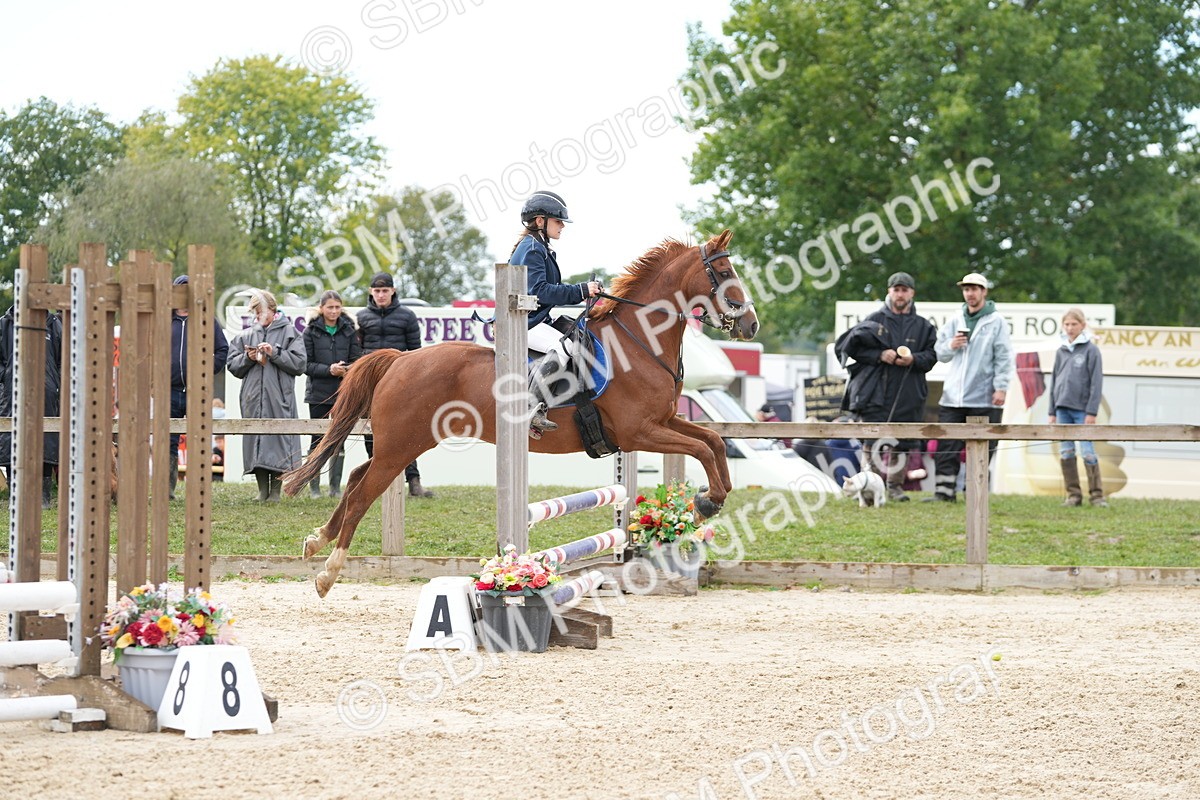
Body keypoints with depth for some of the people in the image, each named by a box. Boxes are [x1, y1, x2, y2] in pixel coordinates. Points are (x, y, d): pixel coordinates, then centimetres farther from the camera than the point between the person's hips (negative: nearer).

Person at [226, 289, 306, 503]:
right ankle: (262, 490, 8)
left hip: (279, 398, -4)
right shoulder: (246, 335, 17)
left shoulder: (289, 332, 6)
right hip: (253, 400, 4)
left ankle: (275, 491, -1)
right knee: (255, 440, 1)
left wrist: (274, 353, -10)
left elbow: (299, 364, -2)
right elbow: (233, 365, 16)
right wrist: (247, 358, -2)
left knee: (278, 440, -7)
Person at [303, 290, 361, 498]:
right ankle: (314, 487, 5)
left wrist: (347, 370, -15)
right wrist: (329, 370, -16)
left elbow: (357, 360, 6)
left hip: (343, 393, 2)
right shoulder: (311, 332, 1)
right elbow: (306, 365, -2)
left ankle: (335, 486, 10)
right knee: (318, 440, 1)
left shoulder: (349, 331, 6)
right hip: (319, 394, -2)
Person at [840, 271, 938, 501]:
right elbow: (851, 347, 1)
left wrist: (913, 360, -11)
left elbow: (931, 355, 9)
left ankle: (895, 486, 17)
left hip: (907, 395, 2)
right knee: (872, 443, -6)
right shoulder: (875, 320, 5)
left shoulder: (923, 326, 12)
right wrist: (879, 355, -11)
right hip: (875, 394, -2)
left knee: (899, 445, 6)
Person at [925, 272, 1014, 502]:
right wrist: (951, 345, -4)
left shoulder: (996, 322, 1)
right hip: (953, 396, 4)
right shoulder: (954, 322, 14)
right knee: (946, 447, -2)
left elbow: (1004, 358, -2)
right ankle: (943, 490, -1)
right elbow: (939, 353, 17)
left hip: (985, 398, -4)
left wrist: (1001, 387, -10)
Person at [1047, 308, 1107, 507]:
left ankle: (1097, 495, -2)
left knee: (1088, 452, -7)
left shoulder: (1091, 350, -2)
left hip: (1082, 409, -5)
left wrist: (1092, 412, -12)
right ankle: (1073, 495, 8)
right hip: (1063, 408, 5)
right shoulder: (1061, 352, 13)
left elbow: (1096, 382, -6)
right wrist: (1052, 412, 11)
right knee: (1065, 453, 3)